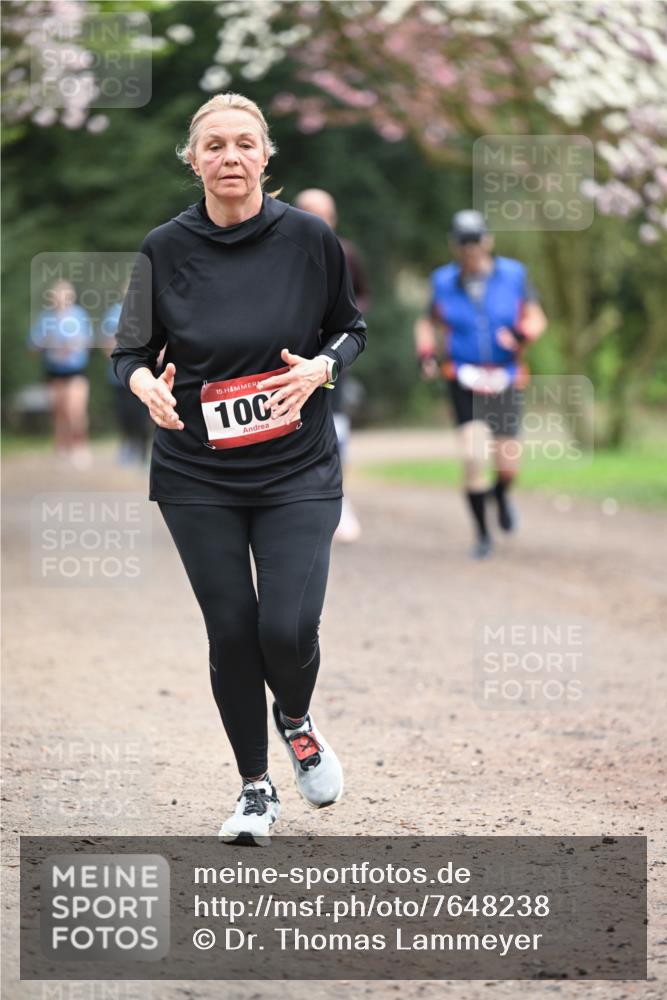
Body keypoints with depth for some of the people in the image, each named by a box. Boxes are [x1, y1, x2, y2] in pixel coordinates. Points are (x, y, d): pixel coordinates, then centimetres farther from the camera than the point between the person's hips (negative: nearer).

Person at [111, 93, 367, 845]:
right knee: (231, 631, 3)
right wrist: (147, 385, -18)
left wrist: (320, 368, -12)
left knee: (288, 627, -11)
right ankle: (255, 788, 23)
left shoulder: (308, 239, -5)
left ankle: (295, 719, 25)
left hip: (297, 471, -1)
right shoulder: (165, 249, -4)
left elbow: (351, 328, 8)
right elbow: (130, 351, 4)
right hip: (196, 475, 1)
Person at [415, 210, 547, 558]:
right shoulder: (444, 282, -1)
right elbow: (428, 323, 14)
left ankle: (501, 495, 42)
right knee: (473, 457, -16)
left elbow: (536, 317, 2)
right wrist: (426, 353, -5)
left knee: (507, 464, 3)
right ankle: (482, 535, -2)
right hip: (464, 381, -1)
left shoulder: (513, 275, -4)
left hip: (505, 379, 1)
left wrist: (522, 334, -20)